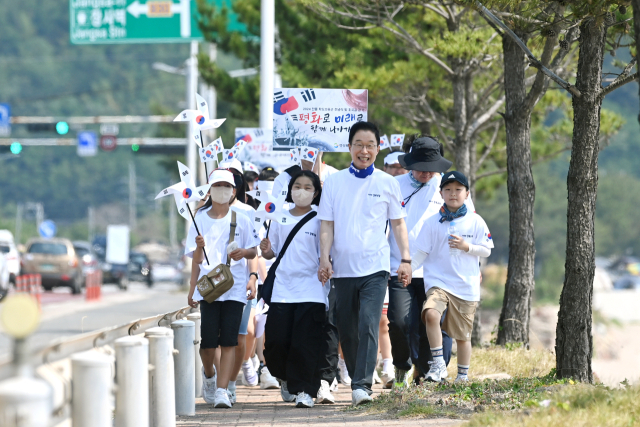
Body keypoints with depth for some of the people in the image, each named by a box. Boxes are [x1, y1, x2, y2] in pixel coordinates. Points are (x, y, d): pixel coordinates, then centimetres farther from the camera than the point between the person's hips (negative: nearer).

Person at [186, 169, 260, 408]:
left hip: (235, 287, 0)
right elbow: (196, 259, 10)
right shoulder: (200, 220, 7)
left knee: (228, 341, -8)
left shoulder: (241, 220, 6)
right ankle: (209, 374, 26)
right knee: (208, 341, -5)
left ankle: (222, 390, -7)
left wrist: (244, 252, -10)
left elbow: (254, 252, 11)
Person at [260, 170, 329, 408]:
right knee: (276, 342, -1)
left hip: (311, 292, -3)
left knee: (306, 344, -7)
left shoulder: (319, 220, 2)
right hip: (282, 289, 3)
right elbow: (272, 253, 15)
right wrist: (265, 250, -6)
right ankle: (286, 378, 25)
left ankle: (304, 390, 1)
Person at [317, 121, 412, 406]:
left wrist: (406, 259, 5)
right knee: (347, 329, 8)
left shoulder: (387, 183, 5)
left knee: (368, 325, -17)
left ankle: (362, 385, -20)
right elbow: (327, 225, 6)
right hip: (343, 267, 2)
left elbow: (398, 223, 12)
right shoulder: (334, 182, 6)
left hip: (375, 267, -2)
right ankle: (357, 379, 22)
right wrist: (324, 259, -5)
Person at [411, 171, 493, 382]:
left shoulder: (475, 221, 3)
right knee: (431, 314, -29)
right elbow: (421, 252, 4)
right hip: (438, 280, -1)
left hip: (466, 285, 1)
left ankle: (463, 376, 25)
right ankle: (438, 364, -19)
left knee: (463, 335, 8)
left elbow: (486, 250, 5)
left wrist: (467, 246, -11)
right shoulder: (432, 222, 3)